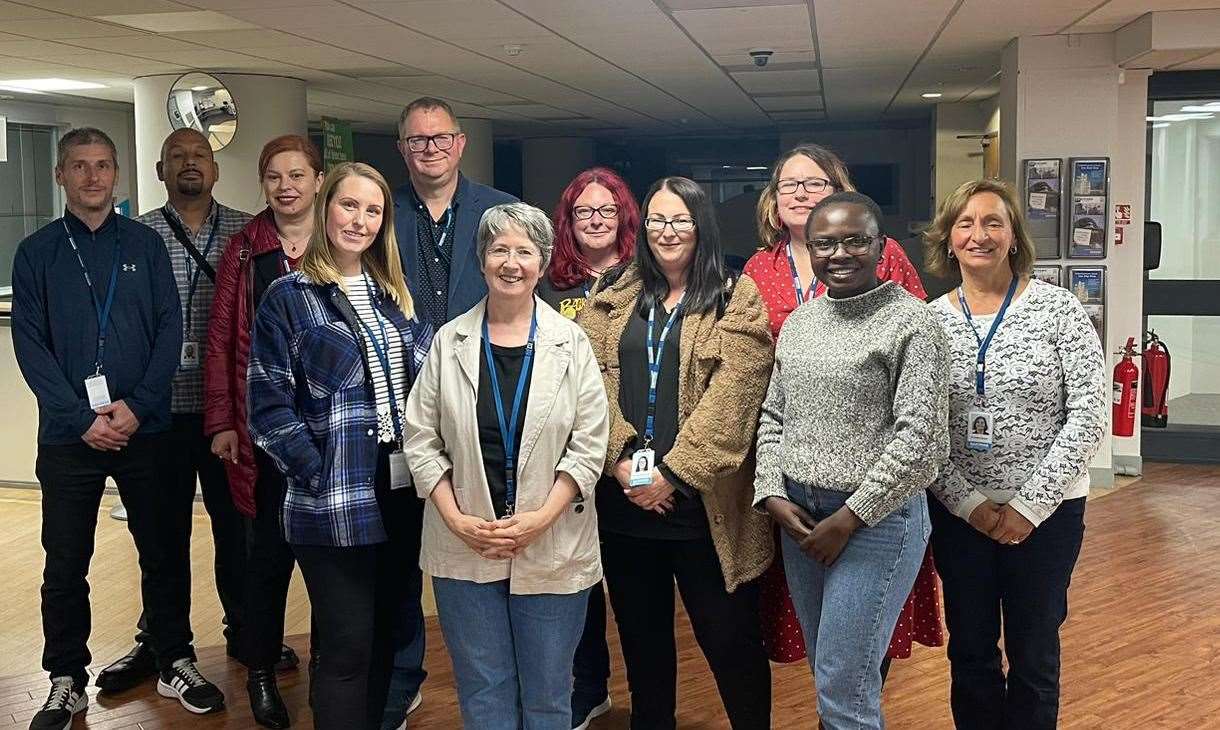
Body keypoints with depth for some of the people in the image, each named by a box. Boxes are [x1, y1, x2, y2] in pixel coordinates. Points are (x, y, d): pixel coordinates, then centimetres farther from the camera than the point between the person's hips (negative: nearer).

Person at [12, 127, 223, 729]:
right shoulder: (36, 252, 4)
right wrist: (82, 418, -12)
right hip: (68, 433, 0)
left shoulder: (145, 244, 5)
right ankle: (66, 681, 21)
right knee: (65, 563, 7)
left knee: (164, 552, 7)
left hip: (145, 427, 0)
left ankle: (176, 664, 22)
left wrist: (136, 406, -12)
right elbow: (29, 343, -2)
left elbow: (170, 330, 0)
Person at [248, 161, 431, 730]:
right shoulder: (288, 297, -4)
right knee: (348, 648, -2)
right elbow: (269, 406, -8)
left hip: (402, 493, 6)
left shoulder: (394, 294, 13)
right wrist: (320, 477, -14)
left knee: (383, 636, 15)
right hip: (335, 502, -5)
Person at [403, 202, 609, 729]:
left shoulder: (569, 343, 0)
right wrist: (456, 519, -8)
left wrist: (542, 517, -12)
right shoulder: (450, 341, 2)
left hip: (551, 547, -1)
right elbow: (421, 438, 2)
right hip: (464, 548, 1)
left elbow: (589, 444, -3)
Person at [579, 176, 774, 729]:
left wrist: (673, 472, -16)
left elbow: (731, 397, -10)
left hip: (701, 503, -3)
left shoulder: (736, 300, 0)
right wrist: (620, 458, -13)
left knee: (730, 639, 3)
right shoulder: (613, 295, 10)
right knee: (641, 637, 16)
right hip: (622, 500, 4)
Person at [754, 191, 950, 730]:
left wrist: (849, 517, -14)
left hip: (875, 519, -6)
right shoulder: (797, 323, 10)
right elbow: (772, 417, 15)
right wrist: (773, 494, 0)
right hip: (798, 516, 6)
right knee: (828, 674, 15)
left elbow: (920, 439, -16)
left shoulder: (911, 322, -10)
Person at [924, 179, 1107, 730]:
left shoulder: (1058, 308, -6)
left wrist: (1031, 504, -12)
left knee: (1033, 654, 11)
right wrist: (967, 502, -10)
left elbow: (1090, 412, -9)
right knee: (970, 651, 14)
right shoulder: (930, 321, -1)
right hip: (959, 512, 2)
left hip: (1047, 511, -1)